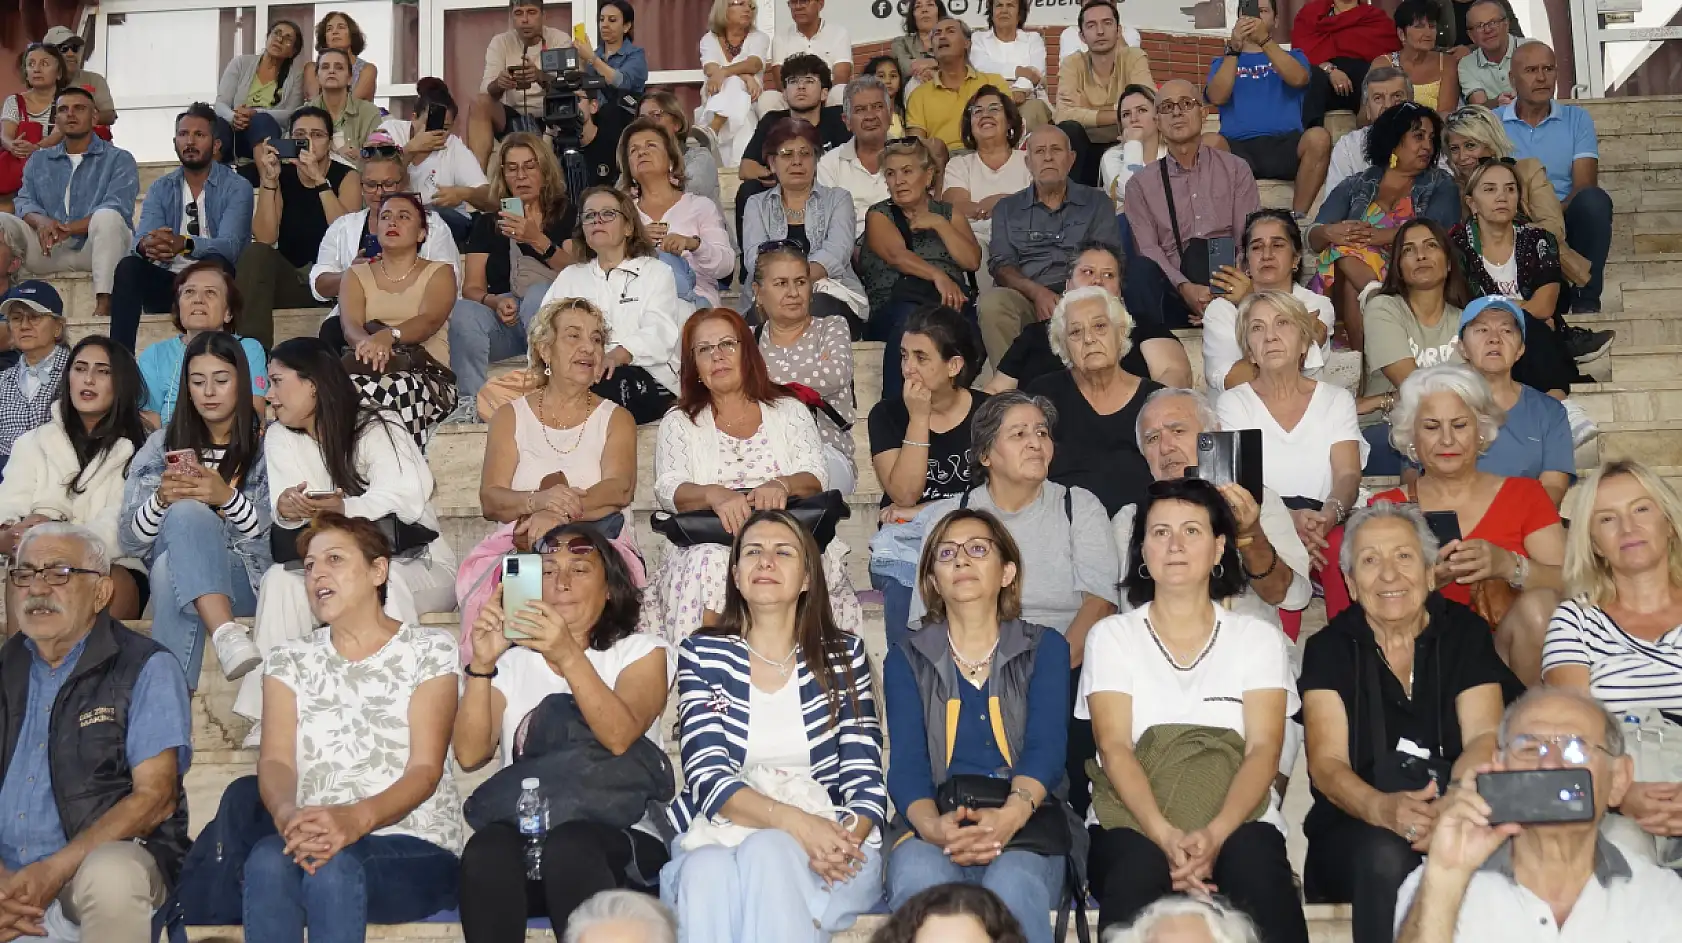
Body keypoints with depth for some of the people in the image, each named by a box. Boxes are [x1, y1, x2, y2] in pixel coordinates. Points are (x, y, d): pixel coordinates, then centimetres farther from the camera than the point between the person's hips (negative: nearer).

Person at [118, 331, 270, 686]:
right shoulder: (162, 444, 13)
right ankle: (226, 633, -51)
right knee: (186, 513, -33)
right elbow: (128, 540, 8)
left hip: (246, 577, -1)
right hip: (172, 571, 2)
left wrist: (227, 496, -21)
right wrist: (161, 500, -14)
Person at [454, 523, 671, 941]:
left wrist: (569, 656, -23)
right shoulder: (512, 659, 18)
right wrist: (481, 665, -11)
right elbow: (469, 755, 2)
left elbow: (619, 737, -10)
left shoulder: (642, 651, 11)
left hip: (619, 840, -2)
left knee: (569, 845, -38)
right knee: (487, 848, -34)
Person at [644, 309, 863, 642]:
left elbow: (816, 476, 4)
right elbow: (668, 489, 0)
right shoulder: (679, 422, 18)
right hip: (706, 544, 0)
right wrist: (715, 495, -23)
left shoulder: (790, 411, 18)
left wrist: (782, 485, -21)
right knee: (710, 563, -35)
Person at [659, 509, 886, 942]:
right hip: (721, 835, 0)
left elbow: (865, 781, 3)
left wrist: (846, 840, -21)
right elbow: (707, 775, -4)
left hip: (829, 843, 0)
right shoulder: (702, 653, 9)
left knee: (768, 855, -35)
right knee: (708, 872, -36)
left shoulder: (844, 654, 10)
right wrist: (792, 820, -22)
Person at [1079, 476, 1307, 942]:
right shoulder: (1112, 636, 11)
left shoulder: (1258, 638, 12)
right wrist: (1166, 836, -21)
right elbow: (1114, 748, -3)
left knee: (1255, 863, -35)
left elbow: (1264, 750, -2)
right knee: (1140, 869, -36)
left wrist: (1215, 834, -21)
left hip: (1238, 823, 1)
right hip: (1135, 824, 0)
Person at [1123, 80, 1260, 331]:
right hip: (1171, 291, 0)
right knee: (1141, 271, -33)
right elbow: (1147, 251, 2)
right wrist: (1185, 288, -17)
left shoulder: (1235, 169, 17)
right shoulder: (1141, 184, 16)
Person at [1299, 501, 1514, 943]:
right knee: (1384, 854, -35)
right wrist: (1383, 808, -31)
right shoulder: (1329, 649, 4)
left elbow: (1484, 737, -5)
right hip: (1355, 829, 0)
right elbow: (1327, 763, -6)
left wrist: (1451, 806, -29)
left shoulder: (1465, 634, 8)